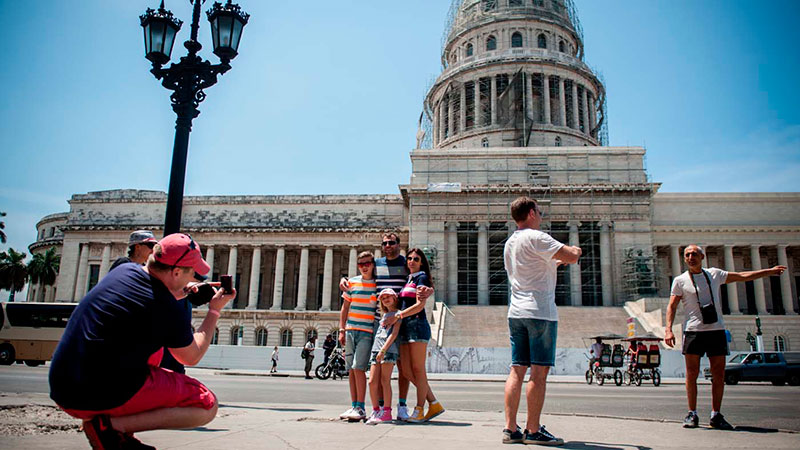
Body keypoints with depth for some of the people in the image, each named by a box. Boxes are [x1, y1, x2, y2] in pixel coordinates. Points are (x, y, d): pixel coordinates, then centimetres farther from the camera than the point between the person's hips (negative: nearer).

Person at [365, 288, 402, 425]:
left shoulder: (398, 314, 4)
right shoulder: (384, 315, 27)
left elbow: (394, 333, -8)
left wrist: (383, 349, -16)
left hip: (389, 350, -7)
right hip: (376, 350, 7)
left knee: (385, 381, -9)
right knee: (372, 382, 0)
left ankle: (387, 412, -7)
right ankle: (376, 411, 7)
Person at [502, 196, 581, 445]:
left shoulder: (510, 242, 18)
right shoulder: (536, 238, -8)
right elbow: (572, 255, -13)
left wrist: (558, 261, 26)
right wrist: (573, 251, 9)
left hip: (516, 312, 8)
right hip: (540, 311, -8)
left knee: (517, 371, 6)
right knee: (539, 371, -3)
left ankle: (510, 428, 6)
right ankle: (533, 430, 1)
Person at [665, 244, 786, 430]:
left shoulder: (714, 274, 13)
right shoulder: (680, 280, 4)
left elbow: (742, 276, 23)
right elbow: (672, 306, 0)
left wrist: (770, 271, 24)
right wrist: (669, 329, -12)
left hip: (716, 330, 3)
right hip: (693, 331, -3)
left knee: (719, 375, 2)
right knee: (691, 374, -3)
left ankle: (716, 416, 13)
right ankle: (692, 414, 7)